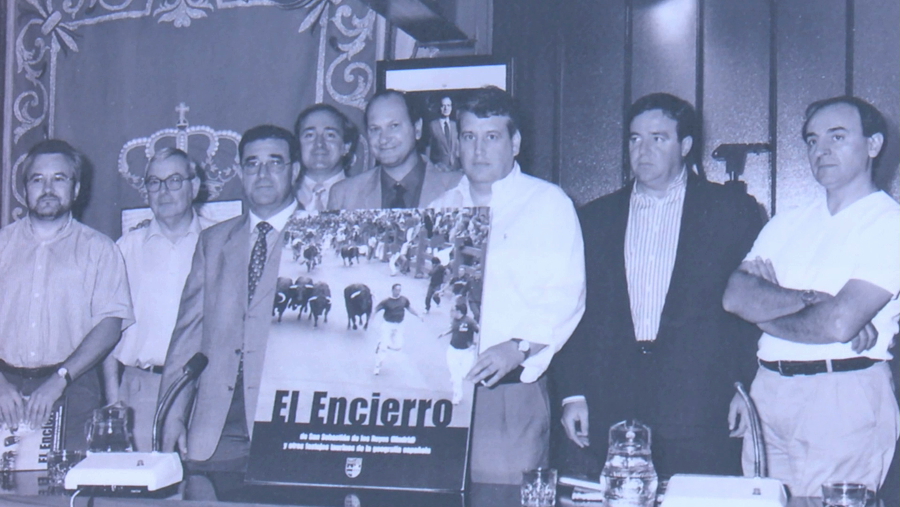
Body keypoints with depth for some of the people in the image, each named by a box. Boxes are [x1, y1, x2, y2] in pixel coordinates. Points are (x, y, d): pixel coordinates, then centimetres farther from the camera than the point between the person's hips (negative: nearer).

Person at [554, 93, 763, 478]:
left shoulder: (732, 211, 7)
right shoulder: (596, 218, 15)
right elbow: (574, 311, 13)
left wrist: (744, 388, -4)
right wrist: (572, 395, 3)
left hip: (699, 413, -2)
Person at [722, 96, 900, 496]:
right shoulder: (788, 223, 15)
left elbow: (838, 324, -17)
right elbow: (736, 295, 0)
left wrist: (765, 314, -1)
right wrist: (810, 299, -15)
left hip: (843, 400, -5)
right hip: (768, 392, 6)